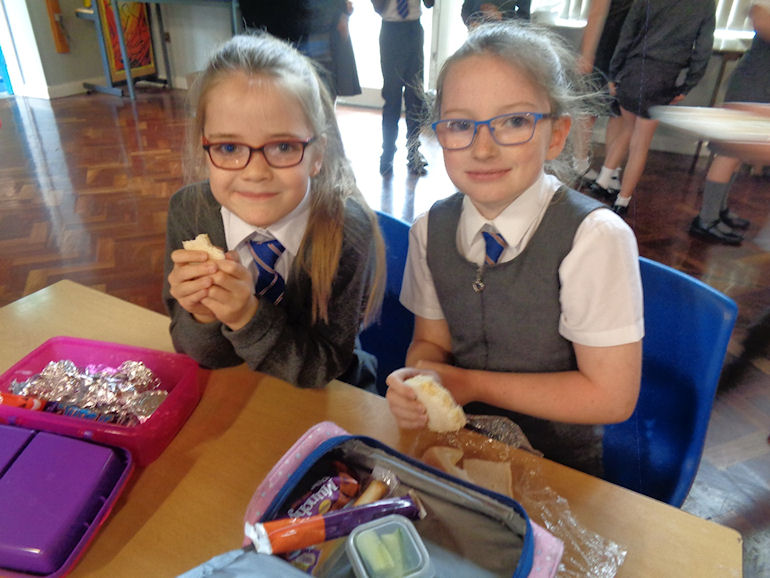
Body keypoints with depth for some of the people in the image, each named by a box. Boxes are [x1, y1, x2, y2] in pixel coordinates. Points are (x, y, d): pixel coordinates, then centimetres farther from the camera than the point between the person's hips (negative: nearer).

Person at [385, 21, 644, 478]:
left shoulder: (595, 238, -20)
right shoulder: (430, 230, -5)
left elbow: (610, 396, -17)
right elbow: (431, 340, 5)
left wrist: (472, 384, -16)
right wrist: (418, 380, -18)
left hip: (556, 461, -2)